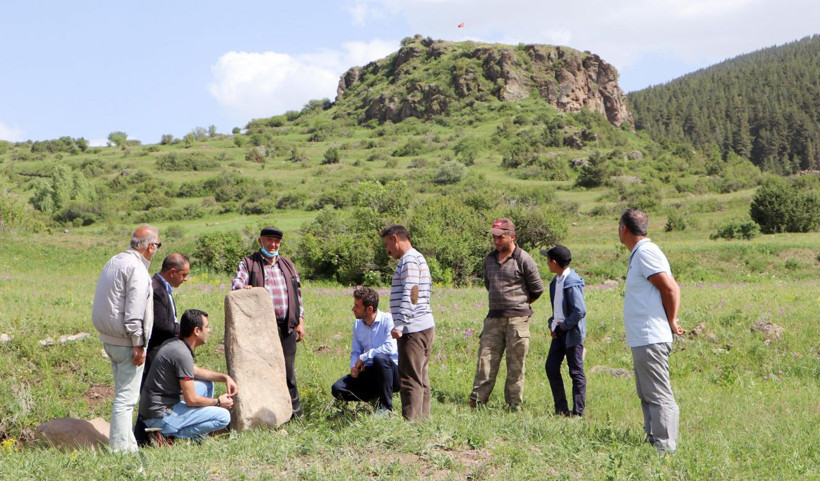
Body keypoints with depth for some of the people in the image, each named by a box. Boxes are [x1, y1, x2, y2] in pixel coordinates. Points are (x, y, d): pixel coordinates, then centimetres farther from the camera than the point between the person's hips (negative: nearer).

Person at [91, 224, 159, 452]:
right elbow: (135, 312, -21)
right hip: (126, 341, -10)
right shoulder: (137, 269, -16)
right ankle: (120, 447, -2)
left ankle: (128, 444, 26)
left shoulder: (113, 262, 13)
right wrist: (139, 345, -17)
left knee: (124, 392, 18)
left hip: (108, 338, 10)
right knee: (126, 396, -5)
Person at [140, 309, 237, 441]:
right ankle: (169, 435, -7)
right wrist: (218, 402, -2)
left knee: (207, 384, 22)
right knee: (223, 416, -13)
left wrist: (225, 377, 16)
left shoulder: (173, 343, 8)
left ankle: (198, 435, 17)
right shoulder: (183, 354, -22)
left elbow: (195, 371, 27)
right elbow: (191, 400, -19)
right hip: (161, 417, -10)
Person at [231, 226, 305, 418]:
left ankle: (294, 412, 14)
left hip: (286, 327, 3)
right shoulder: (248, 263, 6)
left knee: (288, 370, 6)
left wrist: (300, 320, 12)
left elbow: (298, 294, 19)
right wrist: (241, 287, -33)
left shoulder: (288, 265, 19)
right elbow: (236, 283, -8)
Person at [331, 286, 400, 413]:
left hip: (392, 371, -6)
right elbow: (356, 351, 16)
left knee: (380, 358, -39)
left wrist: (363, 357, -19)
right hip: (369, 372, 6)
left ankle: (386, 406, -21)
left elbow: (390, 348, -27)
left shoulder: (387, 320, -14)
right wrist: (353, 366, -6)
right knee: (337, 389, -12)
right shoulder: (357, 324, 7)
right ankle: (378, 396, 2)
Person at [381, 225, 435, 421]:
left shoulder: (409, 259, -9)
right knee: (421, 377, 11)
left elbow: (409, 294, -19)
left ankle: (411, 421, -7)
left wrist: (400, 324, -22)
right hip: (425, 325, 10)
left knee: (410, 378, -8)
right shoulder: (419, 258, 22)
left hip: (413, 329, -10)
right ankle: (422, 419, 15)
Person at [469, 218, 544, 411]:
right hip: (494, 317, 5)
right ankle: (477, 399, 1)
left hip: (517, 318, -5)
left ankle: (515, 404, 7)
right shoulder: (489, 259, 12)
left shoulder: (523, 260, -5)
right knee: (486, 357, -1)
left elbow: (537, 289, 2)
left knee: (516, 363, 0)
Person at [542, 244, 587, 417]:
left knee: (576, 372, 1)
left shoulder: (572, 282, -20)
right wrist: (552, 323, 7)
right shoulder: (556, 281, 8)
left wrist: (564, 325, -15)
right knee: (551, 367, 8)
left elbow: (580, 311, -25)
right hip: (559, 331, 9)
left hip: (572, 332, -9)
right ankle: (561, 409, 16)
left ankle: (578, 412, 9)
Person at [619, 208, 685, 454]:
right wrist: (670, 322, 13)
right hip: (642, 339, 11)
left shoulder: (645, 253, -13)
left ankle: (665, 447, -6)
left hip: (650, 339, -11)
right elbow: (669, 290, 20)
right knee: (647, 396, 15)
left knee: (658, 395, -8)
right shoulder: (639, 254, 17)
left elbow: (671, 289, -18)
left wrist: (671, 323, -7)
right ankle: (654, 442, 21)